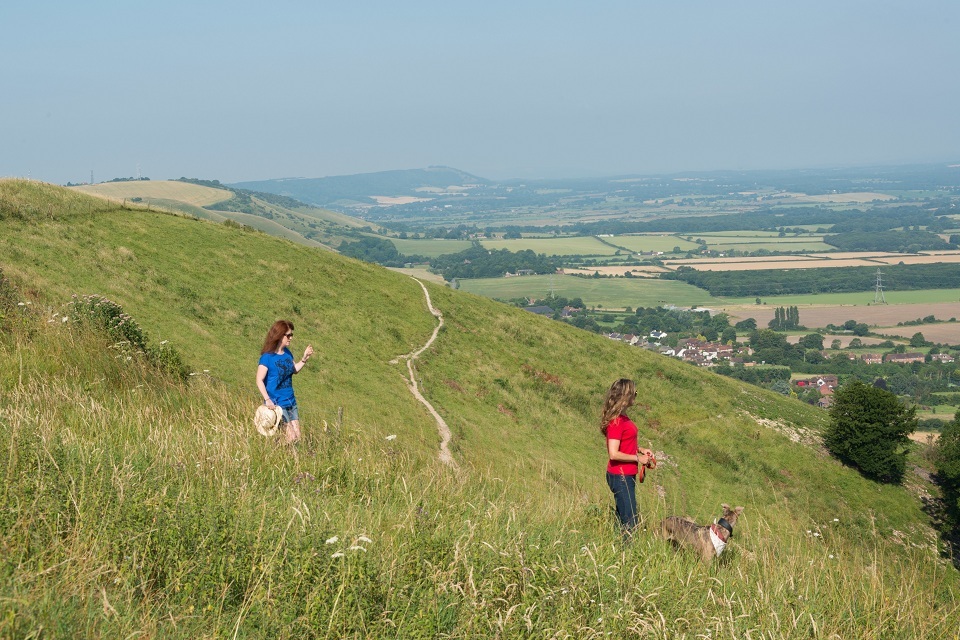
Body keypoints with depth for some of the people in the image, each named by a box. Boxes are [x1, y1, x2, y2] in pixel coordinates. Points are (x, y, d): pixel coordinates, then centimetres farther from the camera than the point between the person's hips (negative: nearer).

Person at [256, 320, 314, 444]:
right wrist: (267, 400, -25)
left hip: (291, 402, 7)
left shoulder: (287, 353, 6)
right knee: (290, 438, -9)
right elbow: (259, 380, -16)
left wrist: (304, 359, 5)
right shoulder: (267, 357, -15)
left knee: (298, 437, 7)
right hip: (276, 404, -7)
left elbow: (295, 370, 21)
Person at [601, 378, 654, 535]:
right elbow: (613, 454, -24)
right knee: (630, 522, -7)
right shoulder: (616, 421, -20)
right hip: (620, 476, -10)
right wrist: (638, 458, -14)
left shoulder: (622, 418, 9)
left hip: (627, 476, 10)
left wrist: (640, 450, 8)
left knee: (623, 520, 15)